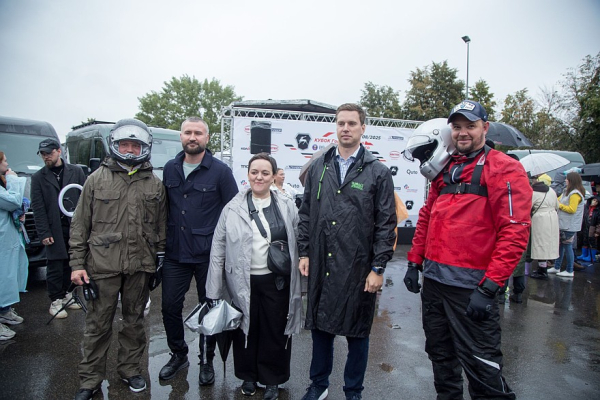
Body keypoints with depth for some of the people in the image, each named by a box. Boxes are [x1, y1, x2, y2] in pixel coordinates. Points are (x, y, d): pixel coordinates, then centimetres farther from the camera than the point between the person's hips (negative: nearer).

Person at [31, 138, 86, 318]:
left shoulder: (76, 172, 6)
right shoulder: (38, 177, 5)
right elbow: (38, 208, 1)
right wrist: (44, 233, -6)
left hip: (75, 228, 1)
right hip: (54, 230, -1)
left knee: (69, 265, 10)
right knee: (55, 267, 3)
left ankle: (64, 294, 27)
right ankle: (55, 301, 16)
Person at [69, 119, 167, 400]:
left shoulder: (155, 185, 4)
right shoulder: (97, 179, 1)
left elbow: (161, 227, 8)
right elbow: (80, 225, 1)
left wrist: (159, 260, 6)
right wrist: (77, 264, -3)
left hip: (140, 266, 2)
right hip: (102, 265, -1)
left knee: (134, 321, 15)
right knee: (98, 324, 8)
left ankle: (130, 369, 33)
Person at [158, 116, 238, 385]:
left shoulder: (220, 171, -6)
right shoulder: (170, 169, 7)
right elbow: (164, 209, 14)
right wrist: (161, 244, 10)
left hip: (209, 256, -4)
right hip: (175, 254, 4)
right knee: (170, 306, 10)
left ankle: (206, 361, 29)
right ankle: (178, 354, 34)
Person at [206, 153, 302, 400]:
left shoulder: (287, 207, 0)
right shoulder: (233, 208, -1)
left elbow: (298, 245, 3)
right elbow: (218, 249, 0)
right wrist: (214, 291, -2)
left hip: (277, 281, 0)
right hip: (243, 282, 0)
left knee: (275, 331, 10)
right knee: (246, 329, 13)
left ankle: (272, 379, 33)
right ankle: (248, 376, 37)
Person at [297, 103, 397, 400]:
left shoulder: (378, 172, -2)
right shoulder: (318, 168, 8)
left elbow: (386, 224, -4)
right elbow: (306, 214, 10)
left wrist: (378, 268, -8)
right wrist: (304, 252, 5)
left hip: (358, 269, -3)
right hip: (320, 265, 3)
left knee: (357, 333, 11)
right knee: (319, 326, 16)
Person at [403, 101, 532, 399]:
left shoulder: (504, 169, -6)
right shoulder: (444, 171, 15)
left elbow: (515, 232, -15)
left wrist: (490, 287, -19)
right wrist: (414, 262, 13)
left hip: (471, 285, -7)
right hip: (433, 280, 7)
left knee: (480, 363, 1)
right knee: (440, 353, 19)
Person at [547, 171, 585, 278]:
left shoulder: (575, 194, -16)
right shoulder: (567, 191, 13)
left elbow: (572, 209, -20)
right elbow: (557, 200, 19)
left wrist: (559, 205, -11)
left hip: (570, 226, -9)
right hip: (563, 224, 9)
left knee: (567, 246, -3)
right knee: (560, 245, 14)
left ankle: (569, 271, 7)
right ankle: (557, 267, 23)